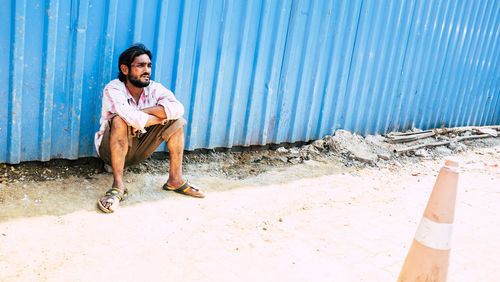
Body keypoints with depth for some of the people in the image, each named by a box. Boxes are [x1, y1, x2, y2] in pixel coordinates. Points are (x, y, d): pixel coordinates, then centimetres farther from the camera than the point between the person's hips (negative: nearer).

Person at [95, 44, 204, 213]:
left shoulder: (154, 89, -6)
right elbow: (132, 118, -37)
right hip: (112, 148, -4)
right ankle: (118, 186, -33)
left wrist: (143, 112, -29)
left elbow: (178, 108, -25)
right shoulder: (113, 89, -19)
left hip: (139, 151, 5)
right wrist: (161, 117, -21)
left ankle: (175, 179, -11)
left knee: (176, 120, -11)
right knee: (119, 120, -35)